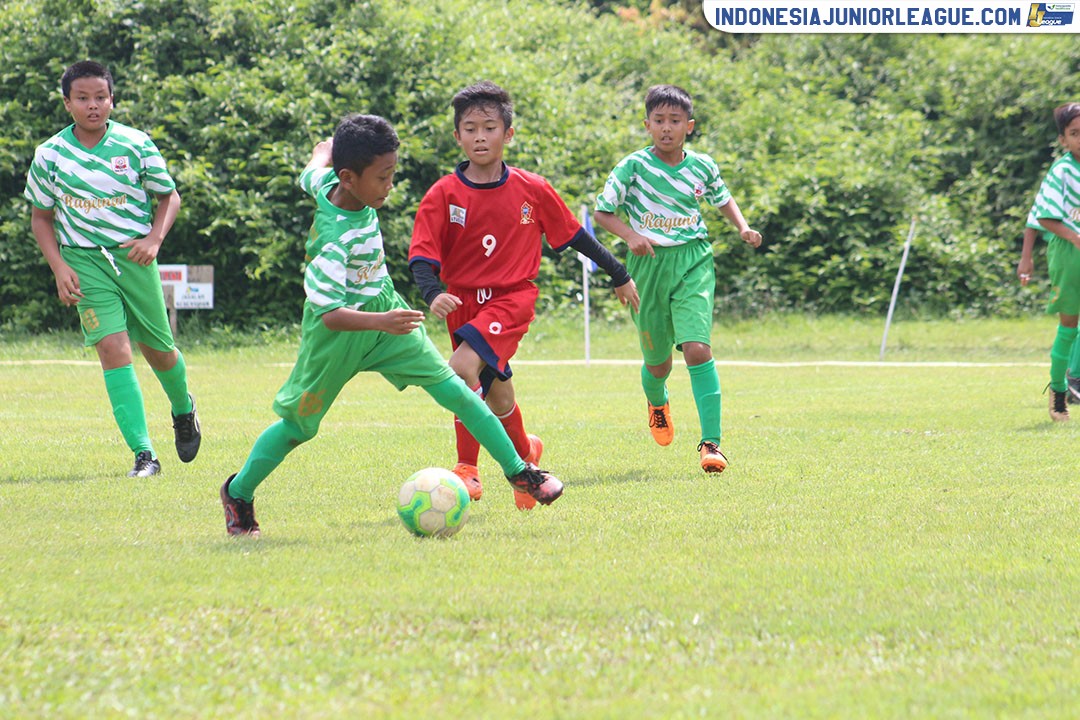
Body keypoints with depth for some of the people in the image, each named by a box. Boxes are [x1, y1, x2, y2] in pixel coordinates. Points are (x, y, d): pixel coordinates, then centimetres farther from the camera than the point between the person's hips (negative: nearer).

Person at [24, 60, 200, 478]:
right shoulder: (50, 155, -2)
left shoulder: (136, 145, -4)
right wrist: (59, 267, -4)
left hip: (134, 256, 1)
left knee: (157, 348, 8)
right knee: (113, 347, -15)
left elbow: (169, 196, 7)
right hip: (84, 260, -1)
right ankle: (143, 454, -16)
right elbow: (41, 217, 9)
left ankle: (183, 411, 43)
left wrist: (154, 239, -11)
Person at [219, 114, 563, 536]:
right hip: (340, 331, -7)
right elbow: (329, 314, -38)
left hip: (382, 311, 7)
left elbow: (322, 152, 10)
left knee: (452, 388, -1)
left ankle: (519, 471, 5)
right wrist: (381, 322, -49)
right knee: (297, 423, 7)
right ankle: (238, 492, 30)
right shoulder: (336, 240, -35)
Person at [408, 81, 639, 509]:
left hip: (513, 297, -3)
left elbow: (574, 235, 10)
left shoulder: (533, 190, -2)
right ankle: (524, 452, 42)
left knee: (464, 367, -25)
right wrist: (433, 294, -31)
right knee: (495, 392, 14)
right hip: (463, 300, 3)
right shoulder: (444, 195, -5)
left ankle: (466, 469, -15)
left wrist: (619, 276, 19)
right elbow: (422, 257, -10)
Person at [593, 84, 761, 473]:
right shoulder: (634, 166, -6)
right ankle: (657, 402, 50)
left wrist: (743, 227, 5)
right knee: (657, 362, 11)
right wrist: (631, 236, -19)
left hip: (693, 264, 0)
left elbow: (723, 199, 22)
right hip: (649, 265, 0)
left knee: (698, 348, -19)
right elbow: (602, 212, -2)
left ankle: (711, 443, -17)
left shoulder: (702, 166, 3)